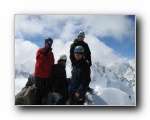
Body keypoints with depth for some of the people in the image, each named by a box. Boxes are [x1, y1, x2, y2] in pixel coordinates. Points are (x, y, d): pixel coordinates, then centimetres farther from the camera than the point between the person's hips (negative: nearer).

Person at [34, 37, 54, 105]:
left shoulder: (51, 52, 13)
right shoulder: (40, 51, -6)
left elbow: (52, 63, 20)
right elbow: (39, 60, -21)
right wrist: (45, 53, -26)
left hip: (47, 75, 7)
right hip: (39, 74, -7)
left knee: (44, 90, 12)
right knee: (39, 89, -4)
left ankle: (39, 102, 26)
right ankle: (36, 103, 9)